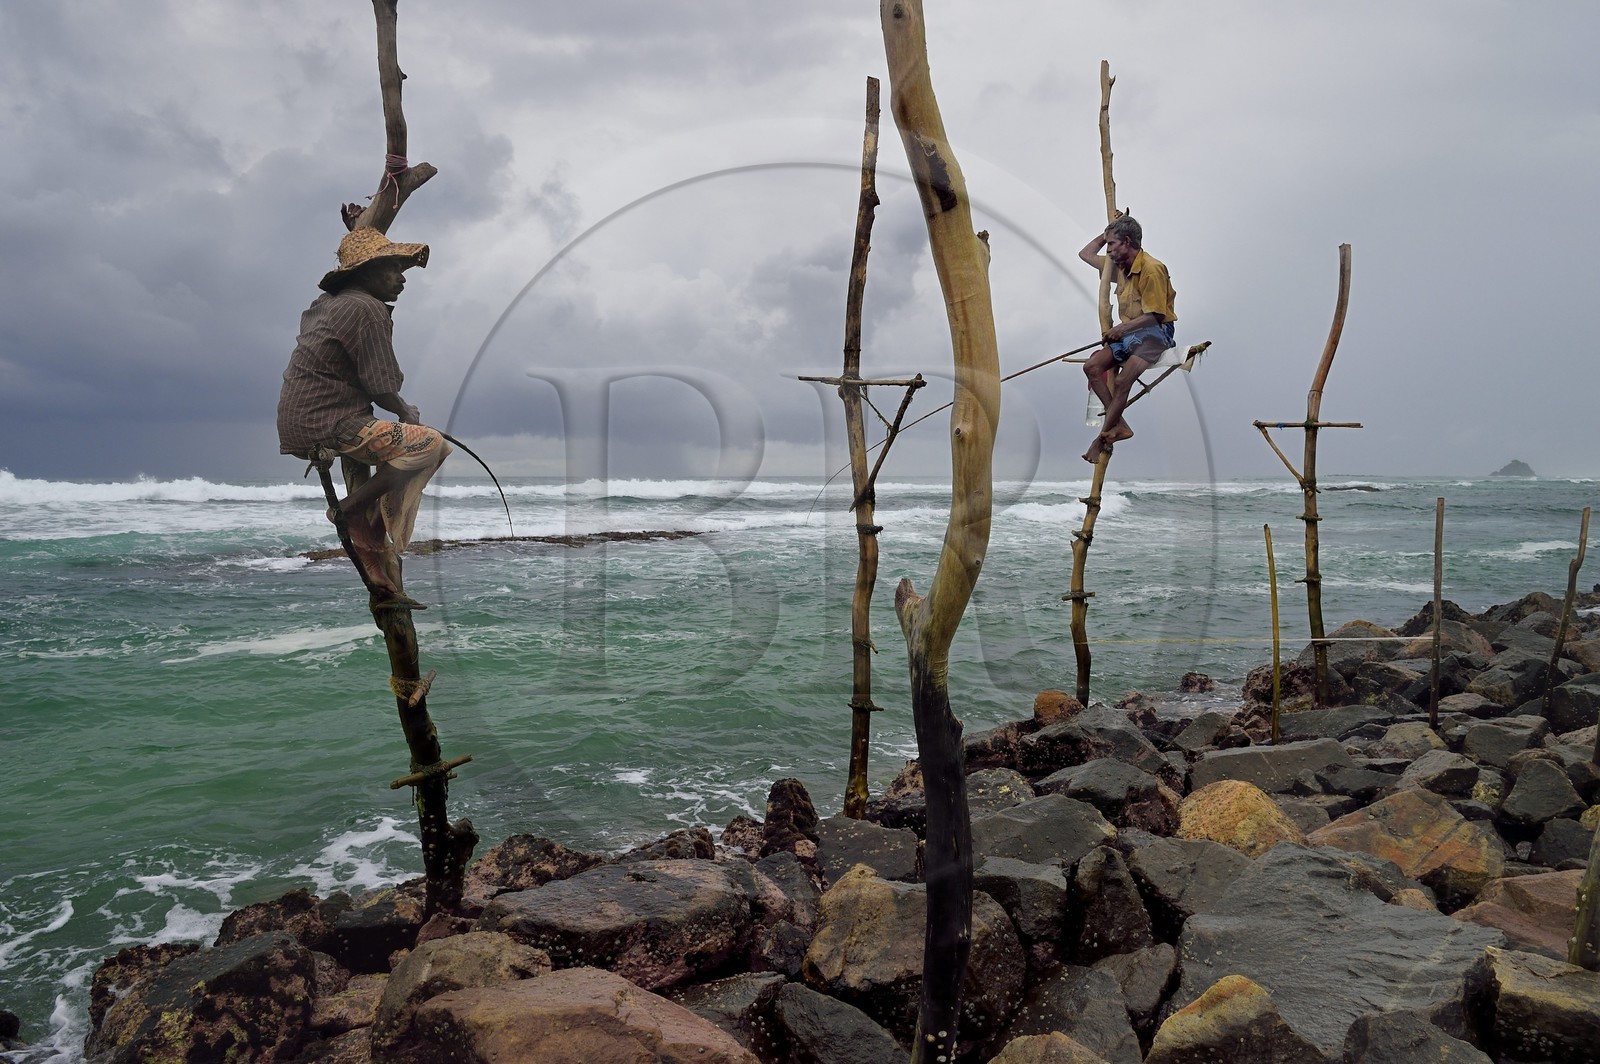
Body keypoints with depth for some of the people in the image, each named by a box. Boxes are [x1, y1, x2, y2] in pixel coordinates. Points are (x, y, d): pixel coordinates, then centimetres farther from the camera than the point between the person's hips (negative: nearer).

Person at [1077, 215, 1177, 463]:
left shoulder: (1151, 269, -15)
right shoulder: (1119, 266, 12)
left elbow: (1156, 315, -18)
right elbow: (1085, 254, 25)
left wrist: (1124, 328, -24)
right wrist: (1106, 233, 16)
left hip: (1155, 333, -9)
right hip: (1128, 333, 9)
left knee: (1123, 380, -28)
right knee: (1091, 366, -12)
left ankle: (1103, 436, -17)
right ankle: (1118, 424, -16)